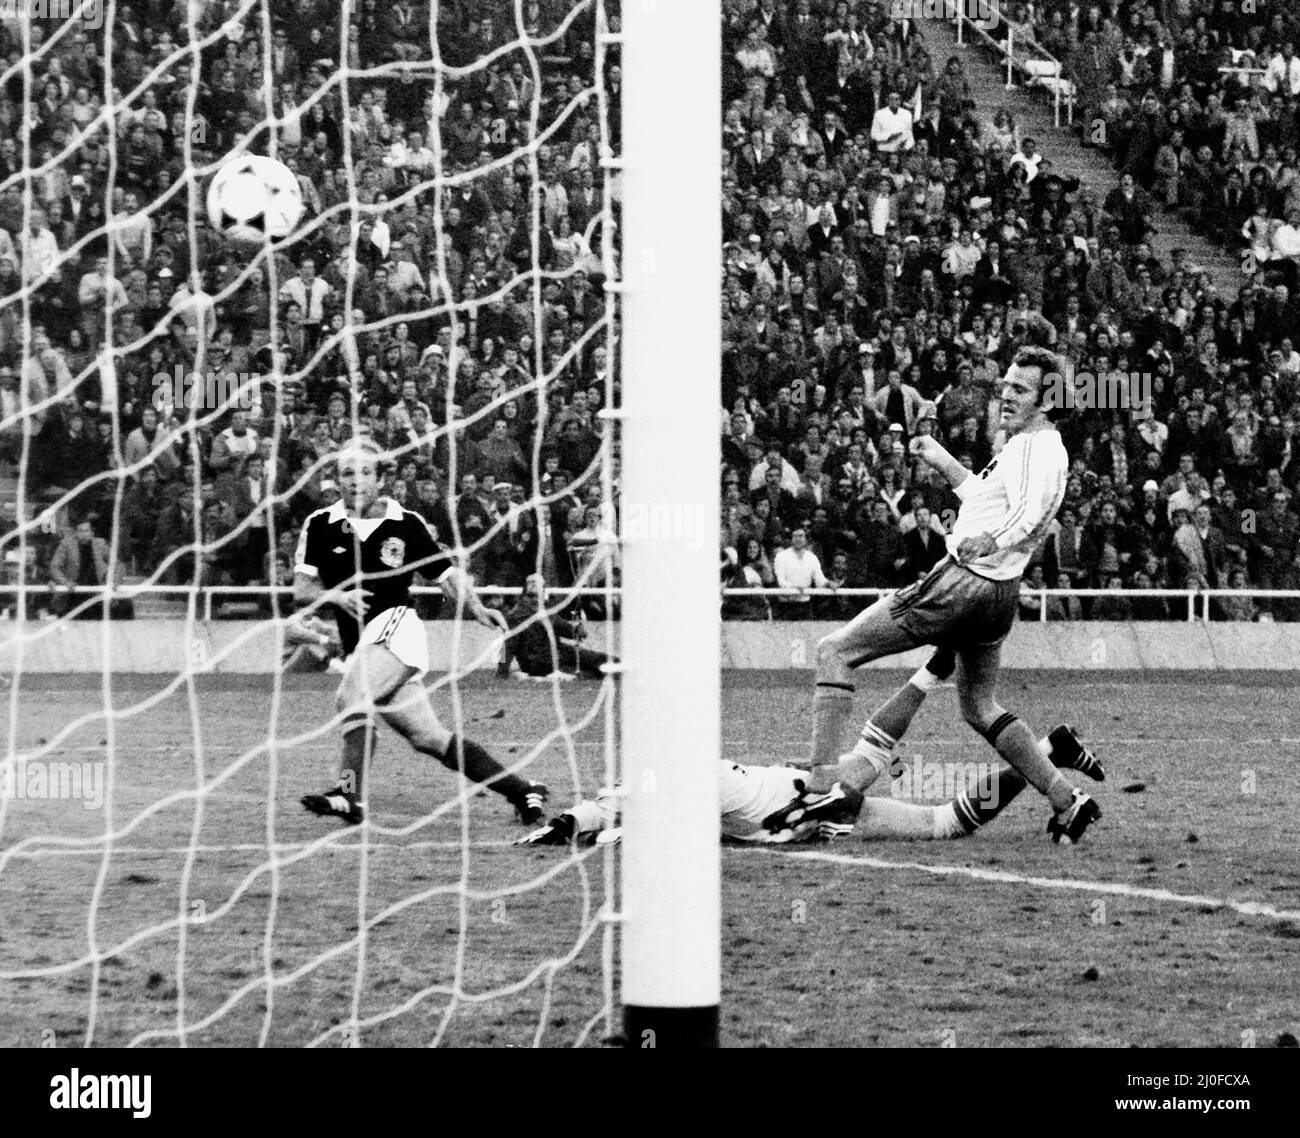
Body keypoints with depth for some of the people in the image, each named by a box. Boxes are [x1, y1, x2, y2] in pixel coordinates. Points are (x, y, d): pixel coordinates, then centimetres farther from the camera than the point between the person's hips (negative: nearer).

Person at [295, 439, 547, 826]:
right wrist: (337, 596, -15)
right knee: (430, 739, 2)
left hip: (396, 627, -3)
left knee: (353, 696, -29)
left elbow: (447, 575, 9)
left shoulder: (406, 524, 4)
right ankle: (522, 791, 10)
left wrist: (477, 610, -7)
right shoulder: (321, 526, 7)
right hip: (361, 646, 3)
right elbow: (301, 589, 4)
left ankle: (350, 794, -37)